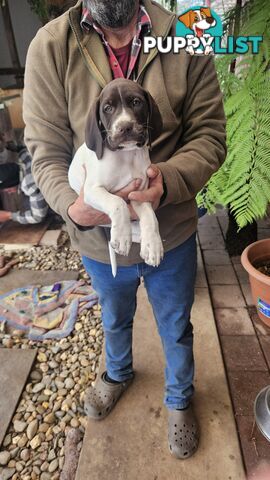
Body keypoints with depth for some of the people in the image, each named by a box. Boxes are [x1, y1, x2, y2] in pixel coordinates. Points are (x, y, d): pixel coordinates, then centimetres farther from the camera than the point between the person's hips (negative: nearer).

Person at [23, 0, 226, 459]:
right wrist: (71, 206, -30)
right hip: (99, 237, 1)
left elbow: (209, 135, -11)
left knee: (176, 328, 23)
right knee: (114, 319, 30)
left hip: (171, 233, 0)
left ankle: (179, 398, 57)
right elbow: (46, 150, -10)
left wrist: (168, 180, -31)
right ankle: (118, 373, 66)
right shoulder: (50, 46, -10)